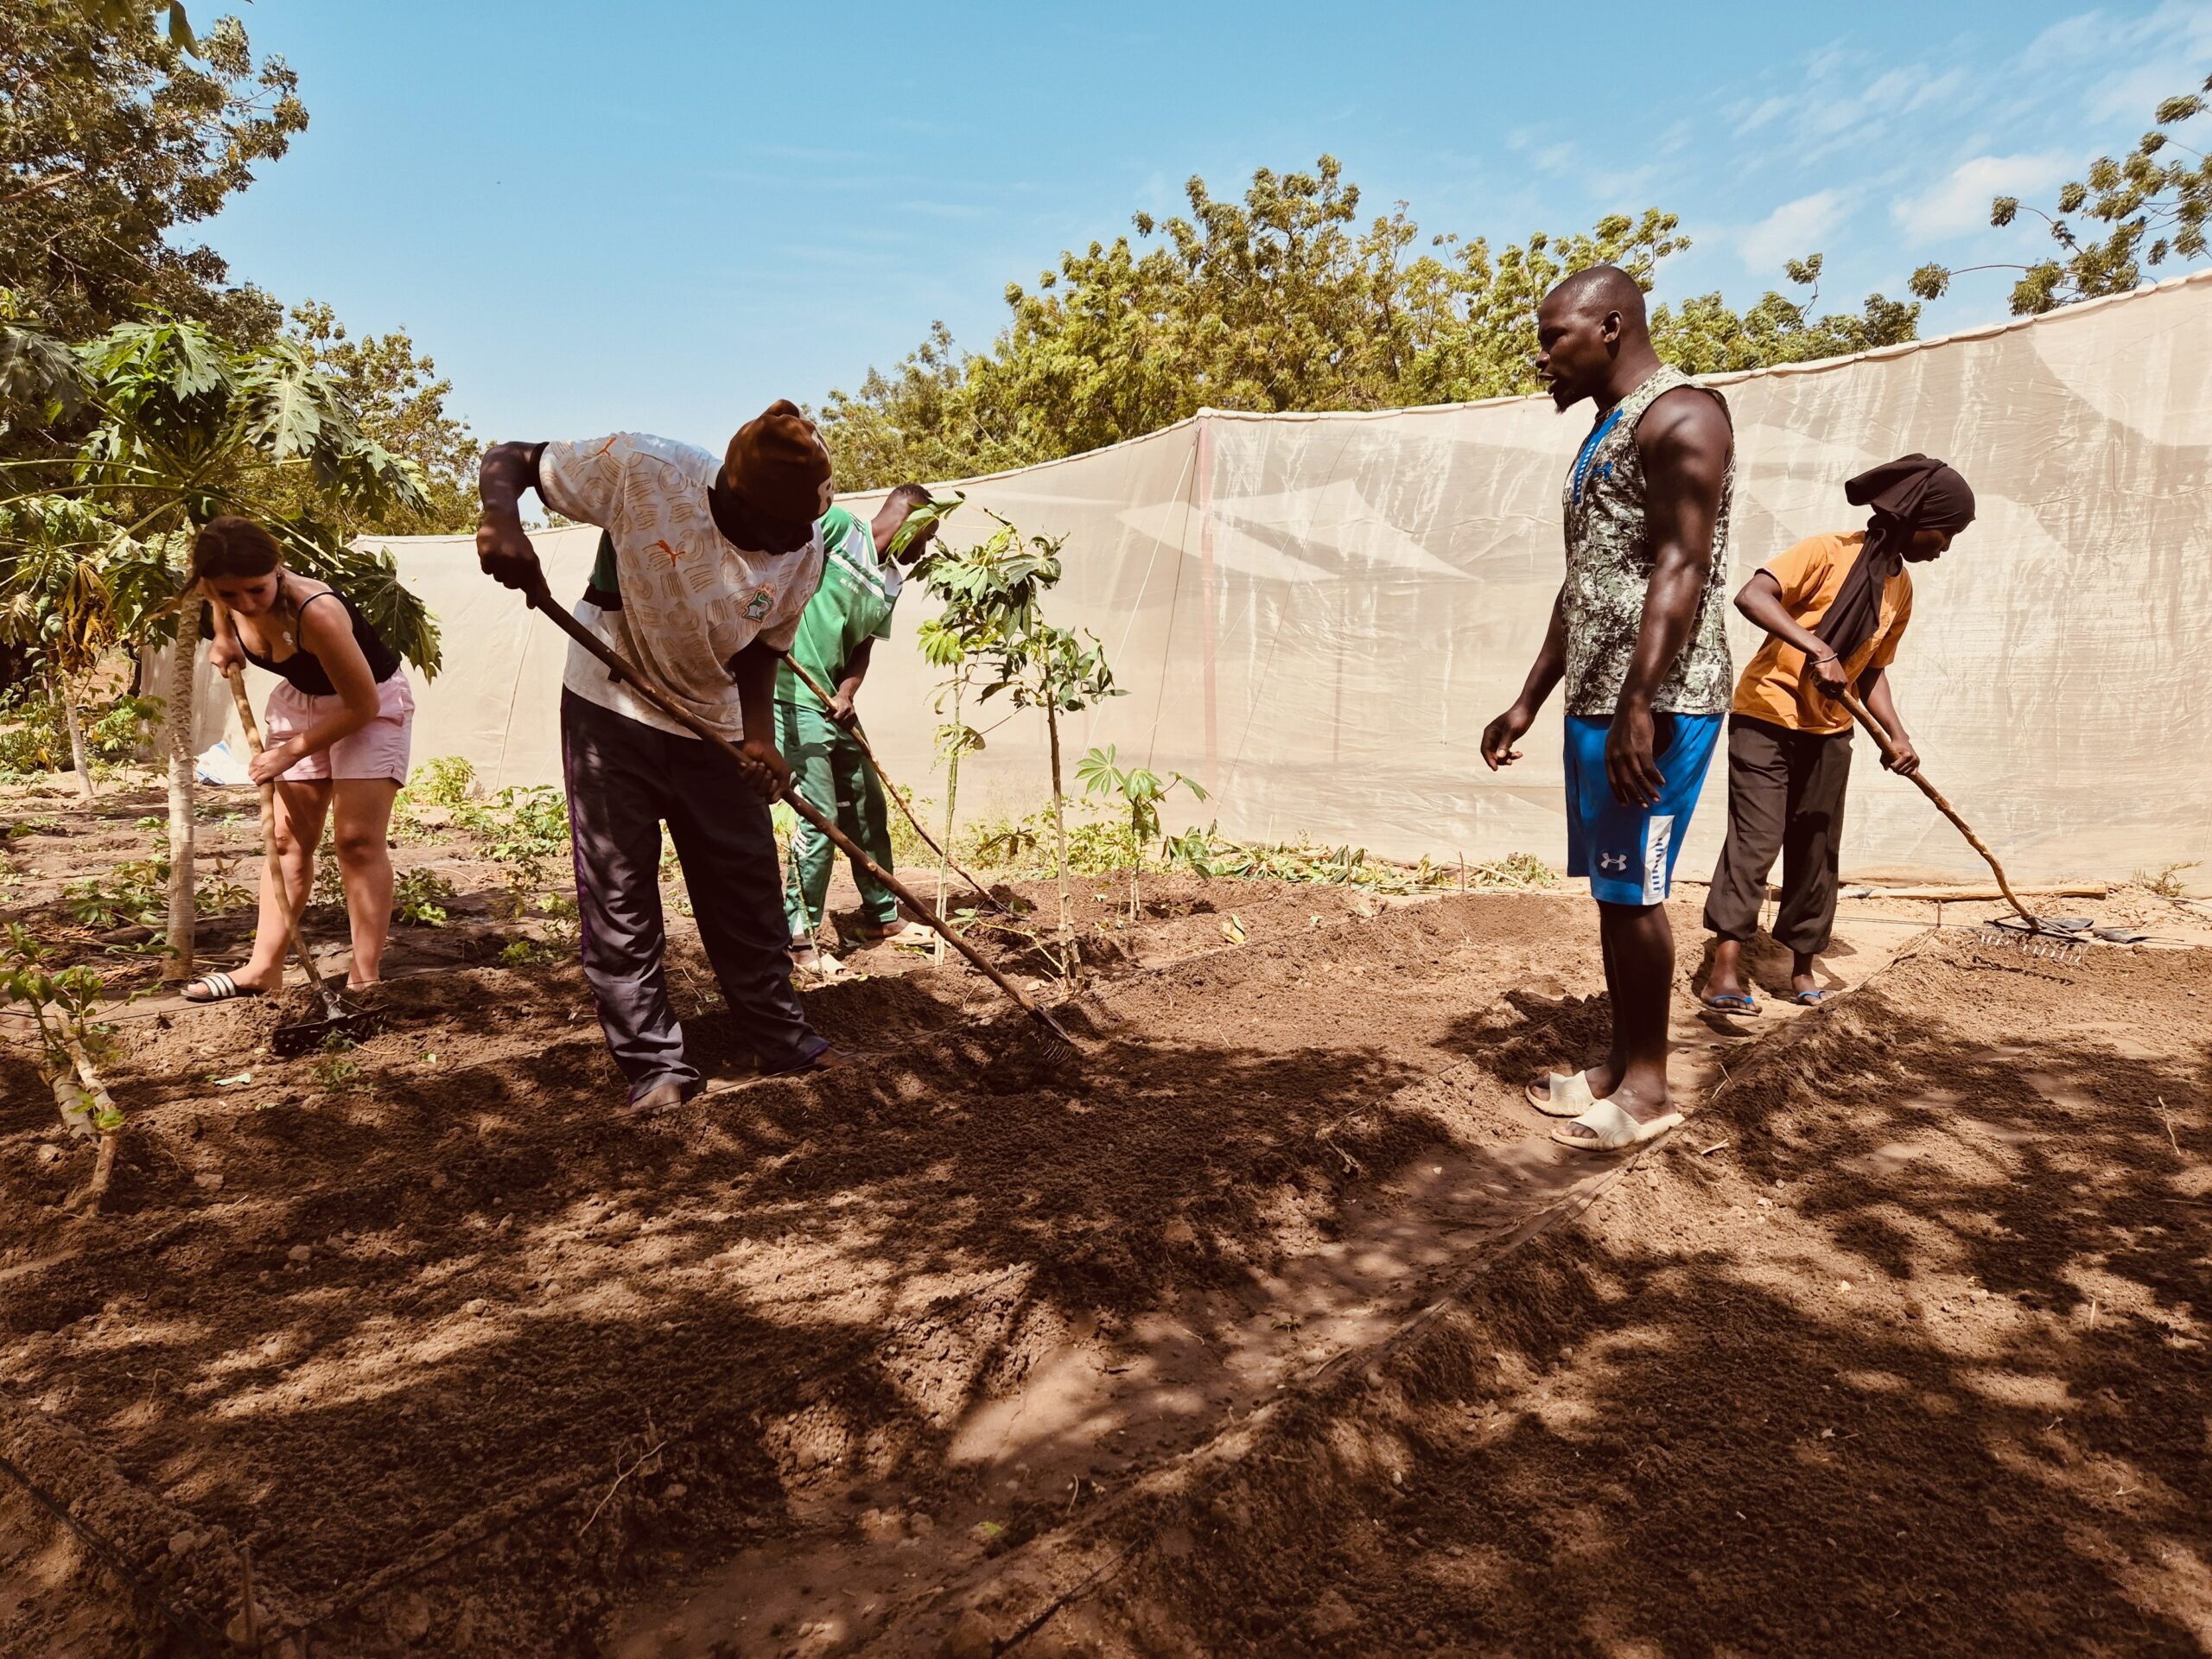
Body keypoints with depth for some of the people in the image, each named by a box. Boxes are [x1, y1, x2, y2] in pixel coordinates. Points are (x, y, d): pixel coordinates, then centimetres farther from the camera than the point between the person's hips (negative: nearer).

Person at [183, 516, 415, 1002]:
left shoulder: (316, 613, -36)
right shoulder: (229, 602, -16)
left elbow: (363, 705, -27)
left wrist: (292, 751, -19)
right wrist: (223, 641, -7)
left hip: (371, 705, -7)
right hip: (300, 699, 7)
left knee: (358, 838, -14)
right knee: (288, 838, 6)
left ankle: (365, 978, -13)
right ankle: (264, 968, 11)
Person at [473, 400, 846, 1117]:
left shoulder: (803, 551, -13)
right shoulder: (639, 469, -23)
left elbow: (761, 648, 1)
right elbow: (510, 459, -11)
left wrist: (759, 734, -15)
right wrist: (500, 517, -34)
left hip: (715, 731, 3)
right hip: (611, 714, -3)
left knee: (749, 892, 6)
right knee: (620, 899, -1)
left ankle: (784, 1039, 21)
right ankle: (656, 1067, 9)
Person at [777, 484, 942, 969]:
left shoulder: (891, 585, 13)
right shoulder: (838, 525, -8)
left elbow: (863, 649, 9)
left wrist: (846, 695, -8)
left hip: (835, 705, 9)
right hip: (795, 697, -9)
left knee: (869, 807, 15)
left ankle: (880, 916, 31)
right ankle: (799, 936, 5)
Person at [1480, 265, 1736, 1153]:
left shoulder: (1678, 415, -8)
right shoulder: (1606, 433, 22)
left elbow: (1681, 568, -19)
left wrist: (1639, 707, -25)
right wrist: (1528, 703, 21)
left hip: (1655, 704, -9)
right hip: (1597, 701, 9)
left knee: (1633, 890, -5)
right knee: (1609, 888, 11)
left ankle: (1649, 1085, 6)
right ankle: (1619, 1064, 21)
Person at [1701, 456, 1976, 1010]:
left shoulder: (1901, 589, 10)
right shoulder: (1828, 552, -12)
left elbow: (1872, 670, 15)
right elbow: (1752, 596, -26)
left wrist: (1897, 736, 2)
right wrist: (1817, 648, -35)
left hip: (1828, 732, 7)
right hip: (1766, 716, -7)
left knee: (1816, 849, 8)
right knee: (1756, 838, -12)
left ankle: (1802, 964, 19)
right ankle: (1725, 968, -12)